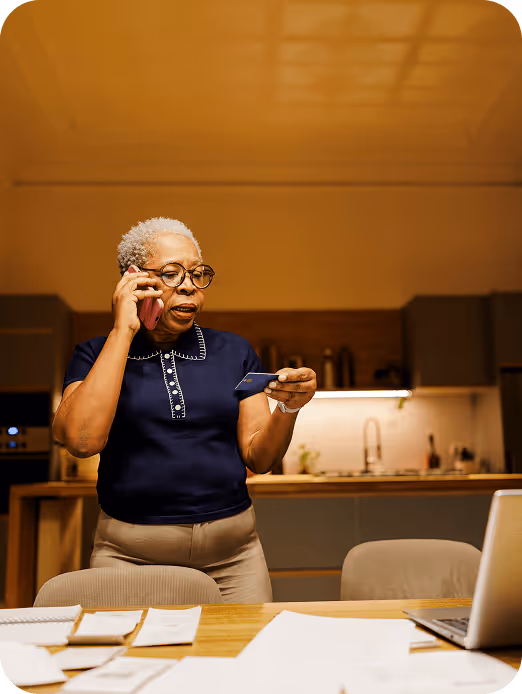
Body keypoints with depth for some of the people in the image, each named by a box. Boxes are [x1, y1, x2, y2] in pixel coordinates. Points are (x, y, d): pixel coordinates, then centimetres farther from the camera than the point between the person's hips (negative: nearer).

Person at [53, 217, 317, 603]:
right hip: (130, 556, -2)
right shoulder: (96, 355, 3)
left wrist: (288, 408, -15)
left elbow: (258, 458, 6)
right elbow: (82, 440, -17)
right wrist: (124, 330, -12)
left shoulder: (234, 351, 8)